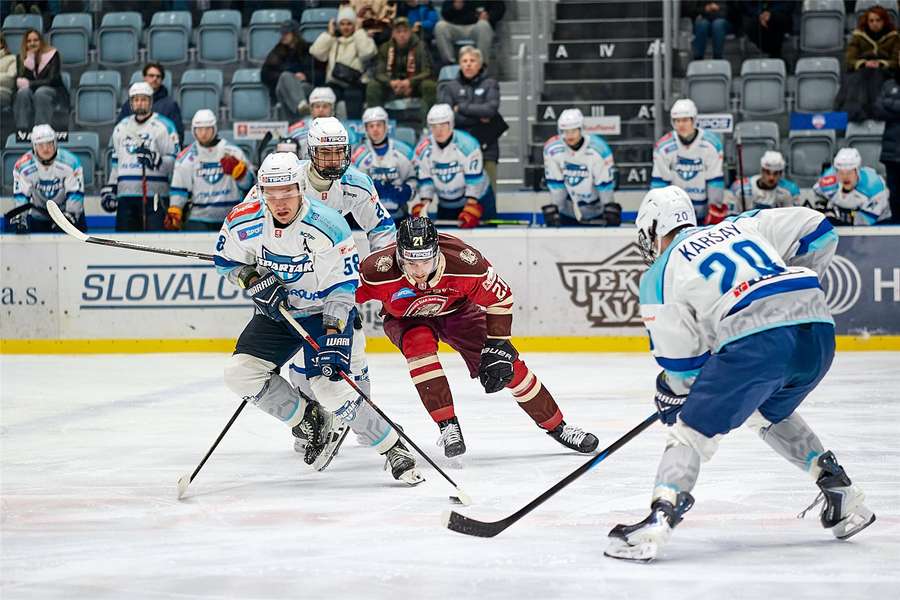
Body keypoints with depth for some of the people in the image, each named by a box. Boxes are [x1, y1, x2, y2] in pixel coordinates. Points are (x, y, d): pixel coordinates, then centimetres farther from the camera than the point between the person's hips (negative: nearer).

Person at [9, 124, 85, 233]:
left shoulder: (70, 162, -23)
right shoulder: (23, 166, -19)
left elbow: (75, 193, -19)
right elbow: (20, 195, -13)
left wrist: (69, 216, -26)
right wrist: (19, 216, -25)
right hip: (38, 215, 1)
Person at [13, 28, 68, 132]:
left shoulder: (52, 54, -1)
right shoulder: (21, 57, 8)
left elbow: (52, 80, -9)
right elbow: (19, 81, -6)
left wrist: (30, 84, -16)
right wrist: (30, 58, -12)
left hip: (53, 92, -2)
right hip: (30, 92, 2)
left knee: (40, 93, -36)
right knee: (23, 92, -32)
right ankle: (23, 130, -45)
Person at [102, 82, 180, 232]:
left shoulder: (164, 126, -2)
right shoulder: (121, 128, 17)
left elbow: (174, 161, -6)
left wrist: (154, 159, -23)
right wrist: (109, 190, 19)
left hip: (154, 197, -5)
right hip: (126, 196, 5)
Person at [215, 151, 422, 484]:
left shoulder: (327, 226, -26)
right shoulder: (244, 221, -15)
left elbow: (343, 286, -21)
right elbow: (227, 262, 4)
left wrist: (334, 336, -30)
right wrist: (254, 280, -16)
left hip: (323, 312, -5)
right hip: (276, 312, 5)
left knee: (330, 386, -22)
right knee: (241, 373, -11)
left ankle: (393, 448, -7)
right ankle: (310, 421, 8)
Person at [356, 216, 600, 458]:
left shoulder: (464, 262, -35)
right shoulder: (378, 271, -37)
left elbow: (500, 297, -19)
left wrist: (497, 347, -19)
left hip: (457, 310, 1)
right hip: (406, 319, -1)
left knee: (508, 365, -5)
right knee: (419, 344, -34)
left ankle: (557, 426, 14)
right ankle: (448, 426, -26)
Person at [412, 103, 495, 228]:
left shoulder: (467, 145, -23)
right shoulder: (423, 150, -11)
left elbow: (474, 180, -23)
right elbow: (425, 181, -5)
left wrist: (470, 211, -26)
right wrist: (423, 207, -17)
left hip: (476, 199, -4)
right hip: (445, 205, 4)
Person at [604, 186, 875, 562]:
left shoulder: (660, 274, 13)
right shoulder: (740, 227, 27)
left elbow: (680, 358, 11)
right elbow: (816, 230, 24)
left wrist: (672, 392, 31)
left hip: (754, 341, -6)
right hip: (818, 328, 6)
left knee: (693, 429, 4)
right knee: (770, 414, 32)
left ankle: (658, 522, -14)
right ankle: (841, 494, 26)